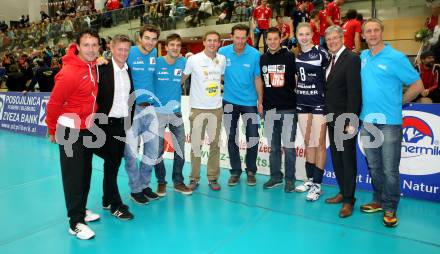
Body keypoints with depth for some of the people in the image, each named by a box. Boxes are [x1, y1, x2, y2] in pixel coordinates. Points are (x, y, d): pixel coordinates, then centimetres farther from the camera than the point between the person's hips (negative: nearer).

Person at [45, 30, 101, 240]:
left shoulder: (93, 66, 1)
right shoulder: (69, 72, -23)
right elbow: (54, 103, -15)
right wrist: (53, 130, -4)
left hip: (87, 128, 8)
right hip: (71, 130, -8)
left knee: (86, 172, 16)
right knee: (73, 175, 0)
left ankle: (81, 210, 33)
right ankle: (75, 222, 12)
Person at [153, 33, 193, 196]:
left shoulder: (183, 62, -1)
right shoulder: (156, 63, -7)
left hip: (176, 111, 2)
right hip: (158, 111, -2)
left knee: (180, 148, 6)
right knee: (158, 150, 5)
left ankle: (178, 182, 22)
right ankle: (161, 182, 23)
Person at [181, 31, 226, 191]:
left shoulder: (222, 59, 5)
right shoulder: (193, 59, -5)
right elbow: (182, 78, 5)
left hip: (216, 108, 3)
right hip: (198, 108, -3)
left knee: (215, 144, 9)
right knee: (196, 144, 3)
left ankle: (213, 178, 21)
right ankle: (194, 178, 17)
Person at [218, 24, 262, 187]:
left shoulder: (255, 54, -8)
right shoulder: (223, 52, -5)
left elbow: (258, 79, -3)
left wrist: (260, 102, -2)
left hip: (249, 102, -1)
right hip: (230, 101, 1)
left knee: (253, 138, 0)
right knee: (231, 138, 8)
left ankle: (251, 171, 19)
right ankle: (235, 171, 22)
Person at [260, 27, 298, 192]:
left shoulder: (289, 56, -2)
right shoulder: (262, 59, 9)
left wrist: (296, 98, -1)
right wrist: (261, 102, 12)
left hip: (288, 108, -4)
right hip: (269, 108, 4)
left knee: (288, 145, 0)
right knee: (273, 145, 11)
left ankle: (290, 179, 12)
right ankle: (275, 176, 23)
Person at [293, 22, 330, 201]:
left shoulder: (321, 52, -7)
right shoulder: (296, 56, 9)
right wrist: (298, 88, 8)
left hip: (319, 102, -6)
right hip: (302, 102, 6)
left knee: (319, 144, -2)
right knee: (308, 143, 11)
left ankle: (317, 185, 5)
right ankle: (310, 179, 22)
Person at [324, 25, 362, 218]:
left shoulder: (352, 59, -11)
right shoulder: (331, 60, 14)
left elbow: (354, 92, -17)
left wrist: (351, 121, -20)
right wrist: (327, 114, 7)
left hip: (345, 120, -8)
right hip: (332, 120, 8)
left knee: (348, 159, 2)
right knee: (336, 158, 15)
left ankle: (349, 200, 14)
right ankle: (343, 192, 29)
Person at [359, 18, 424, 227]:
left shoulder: (396, 57, -7)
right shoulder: (363, 57, 8)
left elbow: (417, 85, -3)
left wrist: (398, 103, 4)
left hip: (389, 121, -5)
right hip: (367, 120, 5)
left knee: (389, 169, 1)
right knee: (374, 167, 15)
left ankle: (390, 208, 17)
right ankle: (378, 201, 30)